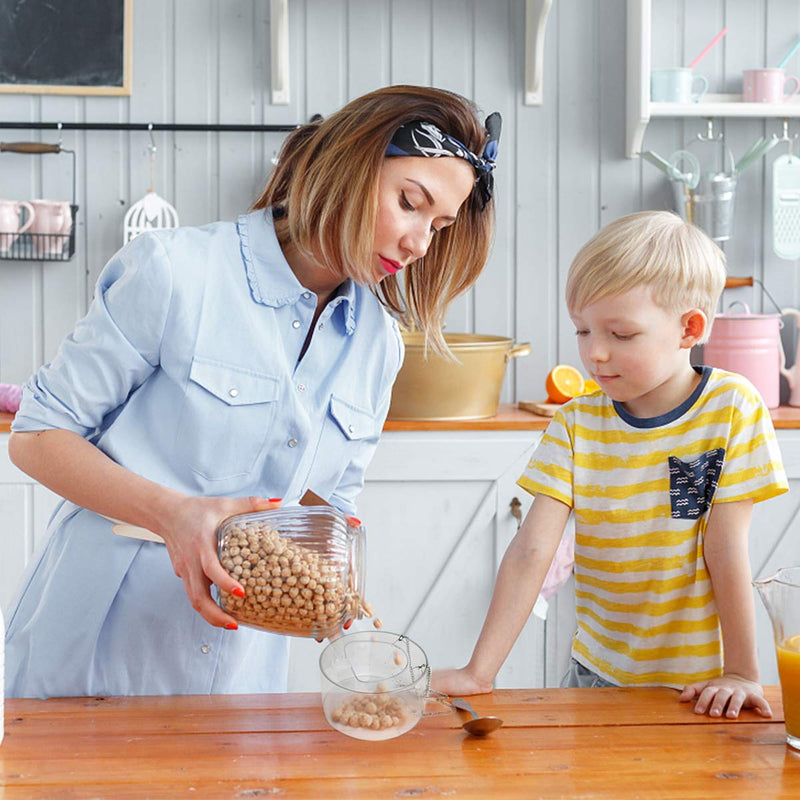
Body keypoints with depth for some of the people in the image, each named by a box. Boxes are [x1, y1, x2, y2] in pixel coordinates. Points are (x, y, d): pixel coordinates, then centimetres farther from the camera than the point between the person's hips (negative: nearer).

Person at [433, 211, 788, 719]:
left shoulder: (732, 409, -9)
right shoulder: (575, 424, -3)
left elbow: (727, 548, -11)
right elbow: (531, 549, -12)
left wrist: (742, 672, -10)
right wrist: (479, 672, -18)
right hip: (598, 674, 2)